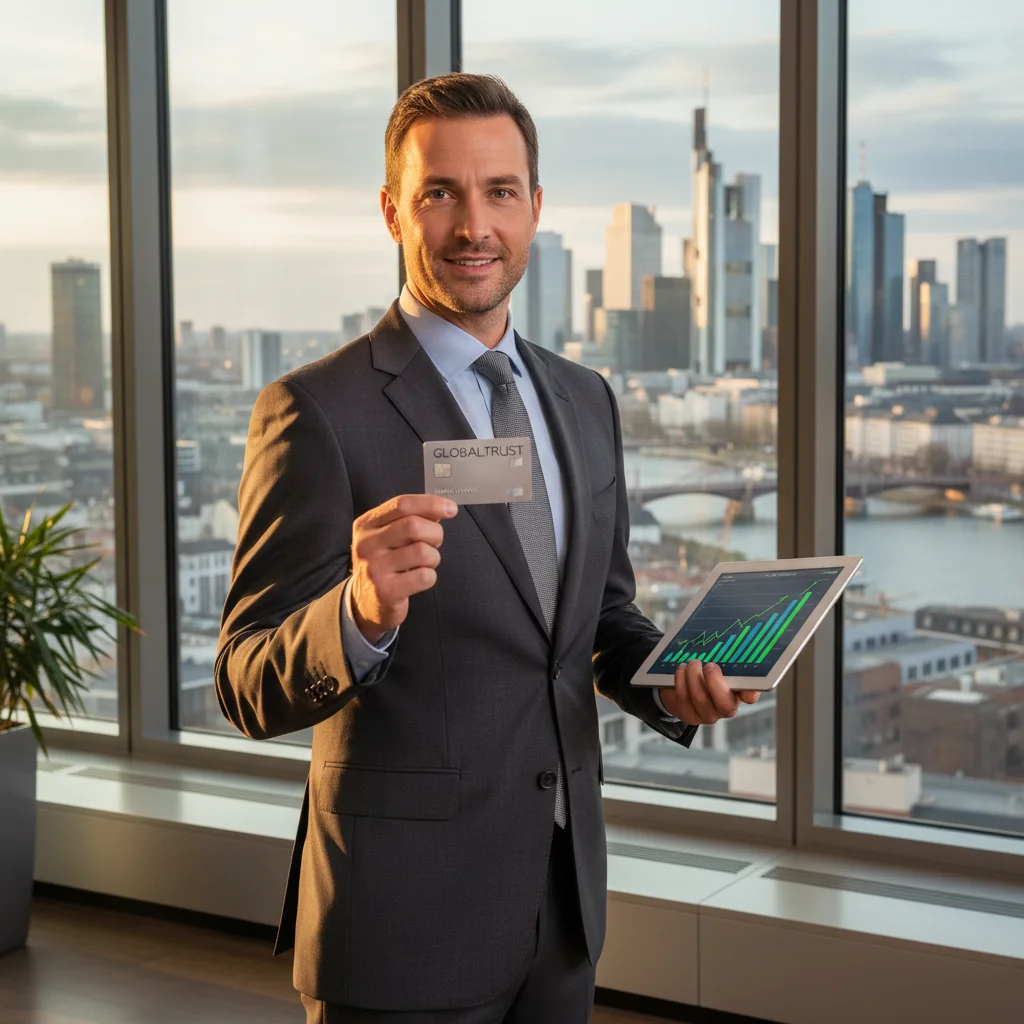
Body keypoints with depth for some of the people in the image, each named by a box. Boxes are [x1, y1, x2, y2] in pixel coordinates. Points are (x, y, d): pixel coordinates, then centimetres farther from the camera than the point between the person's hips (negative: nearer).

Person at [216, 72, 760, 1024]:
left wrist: (669, 682, -4)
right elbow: (251, 688, -15)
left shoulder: (584, 400, 8)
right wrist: (363, 614, -35)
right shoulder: (316, 410, -13)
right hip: (404, 912, -6)